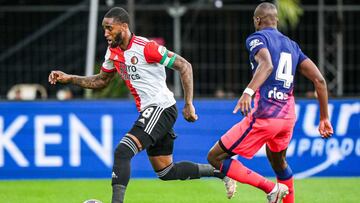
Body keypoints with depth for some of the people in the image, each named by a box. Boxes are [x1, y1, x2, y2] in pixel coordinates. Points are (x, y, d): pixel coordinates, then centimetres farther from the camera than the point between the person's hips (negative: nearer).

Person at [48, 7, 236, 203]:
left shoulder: (145, 47, -17)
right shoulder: (113, 52, 7)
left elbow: (184, 66, -13)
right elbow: (101, 80, 21)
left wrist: (188, 104, -14)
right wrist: (69, 78, 7)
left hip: (161, 108, -9)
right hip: (148, 112, 9)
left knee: (122, 152, -22)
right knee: (165, 172, 15)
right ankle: (219, 170, 29)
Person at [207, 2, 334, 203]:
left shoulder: (257, 38, 0)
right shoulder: (292, 45, 20)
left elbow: (267, 65, -23)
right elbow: (319, 80, 14)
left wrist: (248, 92, -38)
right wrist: (324, 118, 19)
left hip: (265, 115, -7)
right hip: (288, 117, 8)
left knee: (215, 158, -2)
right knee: (278, 162, 34)